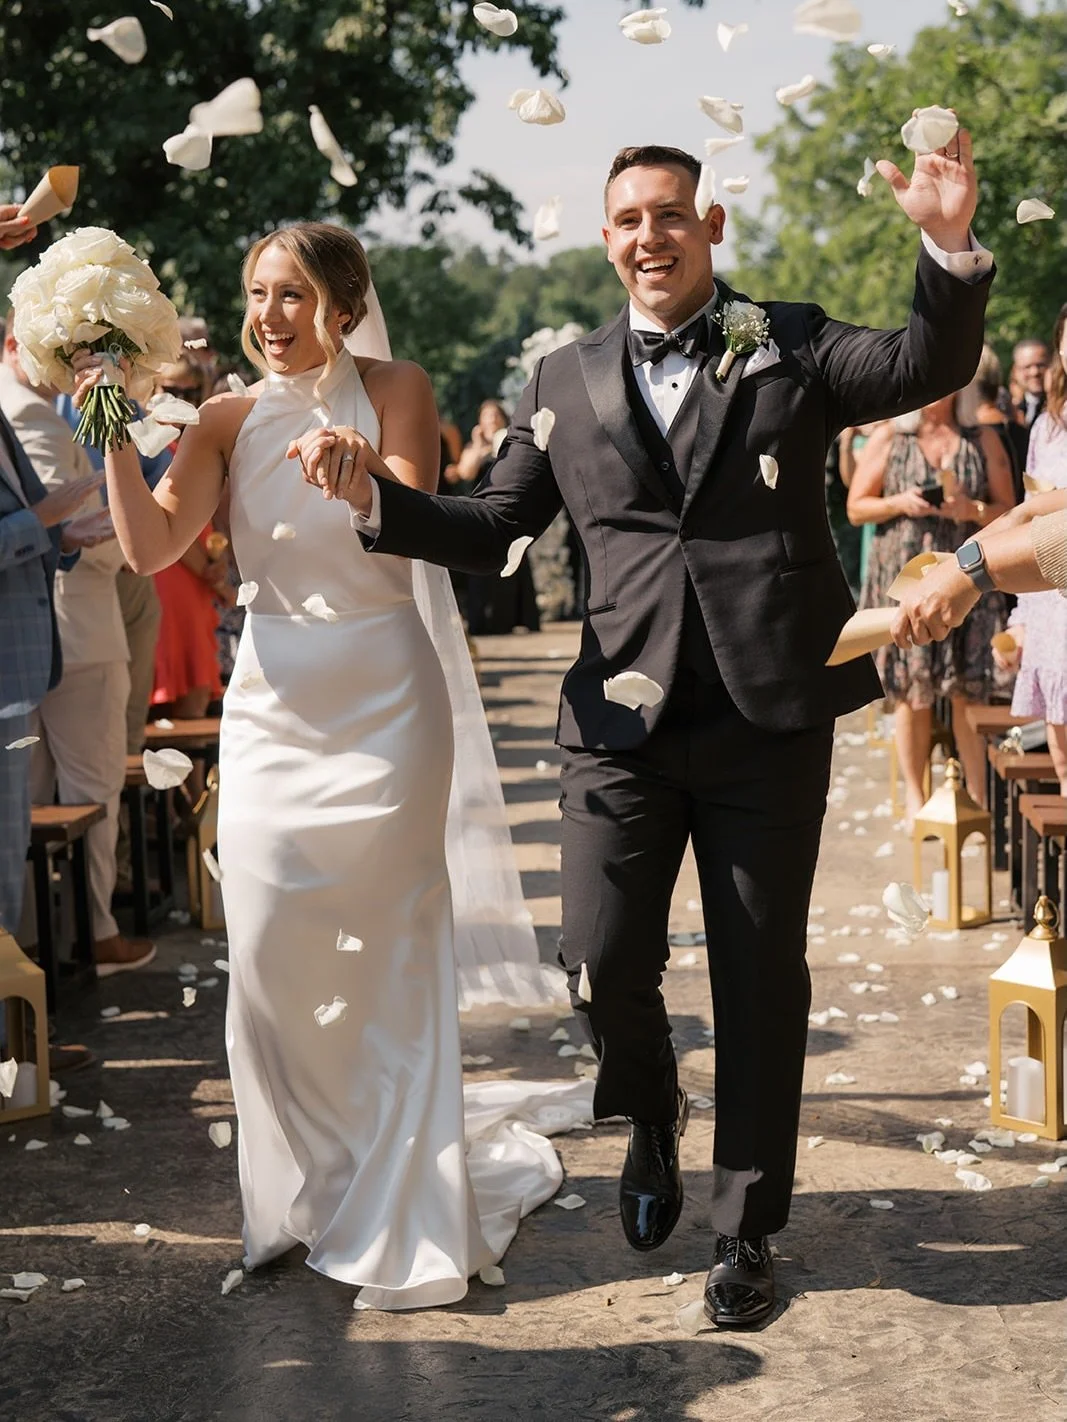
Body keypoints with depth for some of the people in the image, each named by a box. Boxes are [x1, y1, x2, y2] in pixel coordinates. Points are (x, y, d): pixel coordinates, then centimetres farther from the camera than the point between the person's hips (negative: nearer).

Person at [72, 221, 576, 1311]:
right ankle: (310, 1193, 19)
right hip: (272, 701, 3)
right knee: (269, 959, 0)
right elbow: (152, 546, -6)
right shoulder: (229, 419, 4)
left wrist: (359, 465, -34)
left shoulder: (394, 392, -1)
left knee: (390, 957, 1)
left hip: (382, 699, -3)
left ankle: (401, 1221, 15)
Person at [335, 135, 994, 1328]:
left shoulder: (792, 347, 5)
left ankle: (746, 1229, 23)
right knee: (602, 966, -5)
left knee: (761, 978, 7)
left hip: (769, 718, -1)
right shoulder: (565, 382, 10)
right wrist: (375, 500, -4)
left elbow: (928, 369, -9)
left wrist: (949, 249, -26)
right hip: (624, 717, 1)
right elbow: (492, 528, 12)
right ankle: (651, 1119, 30)